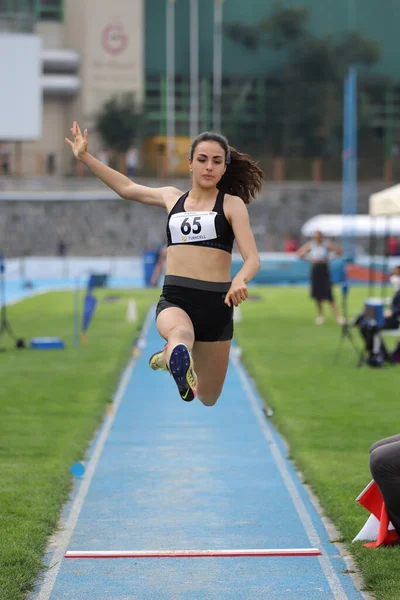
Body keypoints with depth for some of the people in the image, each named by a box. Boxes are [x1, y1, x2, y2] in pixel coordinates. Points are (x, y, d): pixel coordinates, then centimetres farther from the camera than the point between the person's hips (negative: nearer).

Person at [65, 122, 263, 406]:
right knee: (181, 333, -39)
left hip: (216, 303, -1)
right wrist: (85, 156, 29)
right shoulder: (172, 197, 13)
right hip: (174, 299, 1)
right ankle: (178, 357, -71)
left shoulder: (232, 204, 1)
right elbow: (127, 187, 29)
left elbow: (253, 258, -10)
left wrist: (240, 280, -33)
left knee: (209, 399, 14)